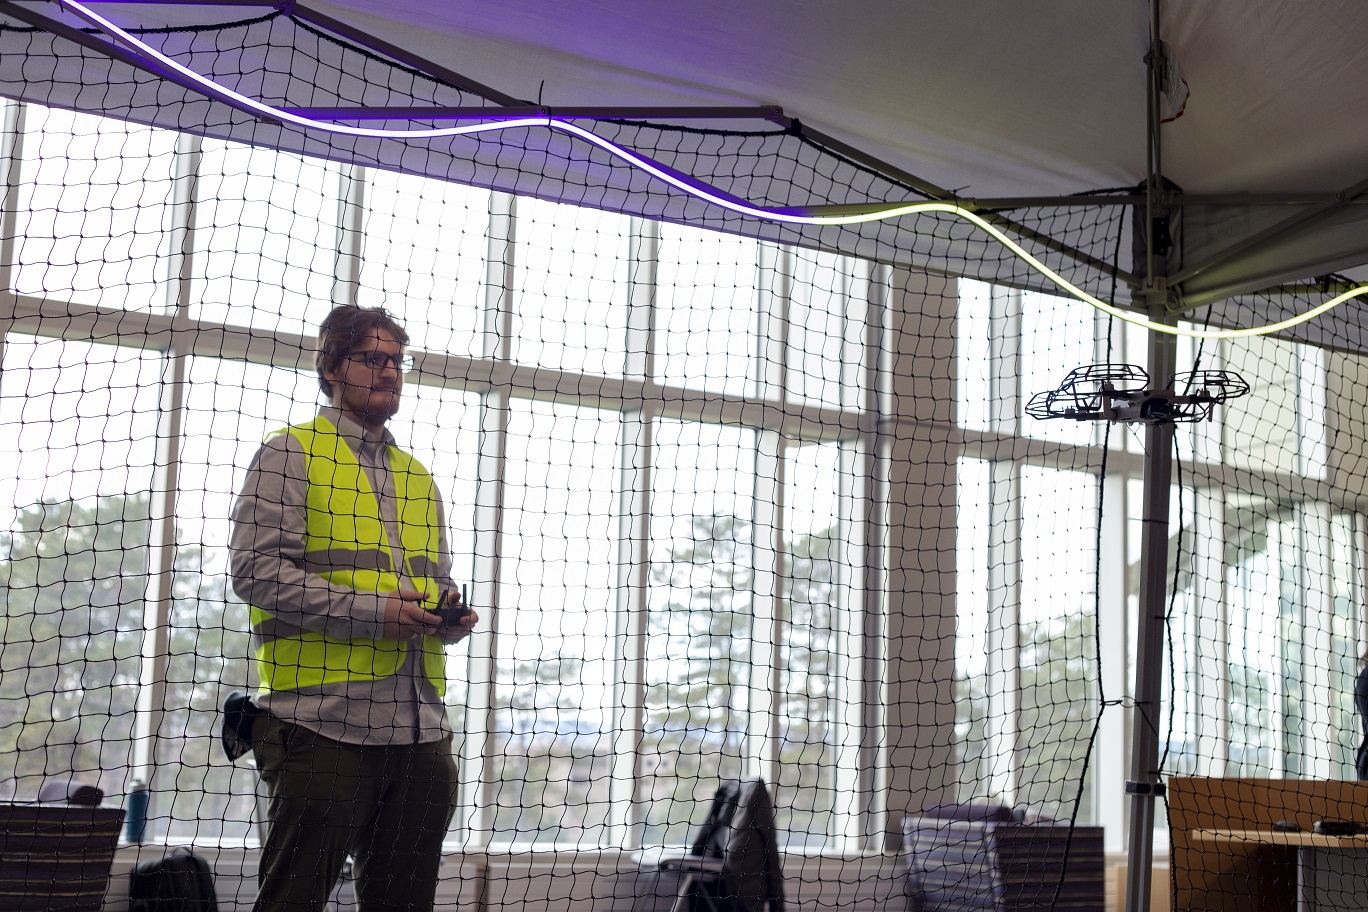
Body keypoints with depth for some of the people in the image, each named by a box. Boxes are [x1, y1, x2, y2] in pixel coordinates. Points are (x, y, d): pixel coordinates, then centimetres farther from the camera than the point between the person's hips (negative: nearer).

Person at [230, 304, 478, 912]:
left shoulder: (418, 478, 23)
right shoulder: (291, 454, 3)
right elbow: (255, 570, -9)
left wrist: (450, 617, 6)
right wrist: (369, 611, -16)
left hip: (421, 730, 7)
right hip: (325, 724, -6)